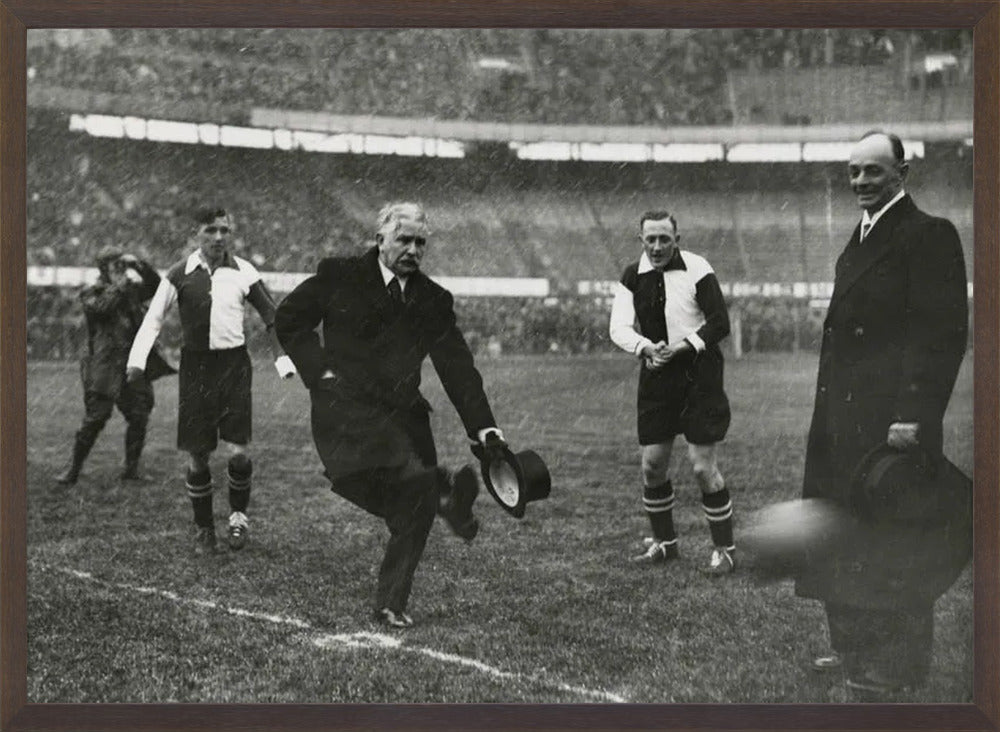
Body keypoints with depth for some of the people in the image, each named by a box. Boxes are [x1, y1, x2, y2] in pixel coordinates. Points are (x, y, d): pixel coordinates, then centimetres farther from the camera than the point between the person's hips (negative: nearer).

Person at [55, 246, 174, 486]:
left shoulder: (131, 290, 17)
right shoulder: (91, 293, 2)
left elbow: (155, 285, 11)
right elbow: (100, 307, -18)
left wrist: (139, 265, -1)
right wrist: (118, 287, -12)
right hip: (105, 366, -5)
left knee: (139, 417, 0)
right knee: (95, 418, -7)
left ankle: (131, 469, 11)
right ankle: (73, 468, 6)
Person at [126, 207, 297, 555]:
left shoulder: (244, 272, 1)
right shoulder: (180, 274, -1)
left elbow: (272, 316, 8)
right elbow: (154, 318, 4)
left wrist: (284, 360, 1)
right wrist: (137, 360, -6)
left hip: (234, 363, 0)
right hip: (195, 366, 0)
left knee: (239, 450, -9)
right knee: (197, 455, 3)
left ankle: (238, 514, 18)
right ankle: (203, 529, 21)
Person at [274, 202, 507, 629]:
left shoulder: (434, 301, 9)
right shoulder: (340, 277, 1)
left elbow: (457, 367, 4)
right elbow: (289, 318, 10)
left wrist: (482, 426, -7)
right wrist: (319, 369, -3)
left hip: (402, 414, 4)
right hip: (345, 407, -4)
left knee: (414, 511, 1)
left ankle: (391, 605, 15)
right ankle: (444, 488, -9)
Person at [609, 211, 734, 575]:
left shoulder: (696, 269, -9)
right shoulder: (633, 276, 4)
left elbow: (720, 323, -10)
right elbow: (619, 327, -3)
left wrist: (681, 346, -21)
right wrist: (644, 347, -22)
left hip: (699, 376, -5)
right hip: (656, 376, 5)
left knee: (704, 467, -5)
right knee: (652, 465, 7)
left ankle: (724, 548, 10)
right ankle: (664, 543, 26)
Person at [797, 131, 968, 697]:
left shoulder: (929, 235, -10)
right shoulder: (861, 240, 18)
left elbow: (944, 333, -17)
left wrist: (915, 415, -23)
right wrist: (829, 410, 15)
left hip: (891, 419, -9)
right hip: (845, 417, 9)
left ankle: (898, 667, 12)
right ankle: (855, 650, 27)